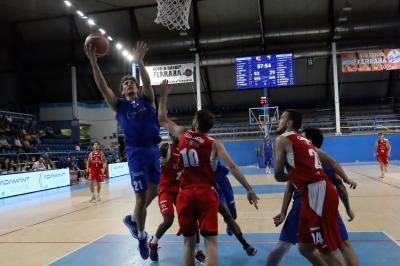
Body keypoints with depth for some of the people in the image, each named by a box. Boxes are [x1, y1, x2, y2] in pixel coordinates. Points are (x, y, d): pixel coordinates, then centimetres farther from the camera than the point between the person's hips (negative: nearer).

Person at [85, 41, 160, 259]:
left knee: (154, 189, 13)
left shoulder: (147, 99, 10)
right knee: (141, 197, -2)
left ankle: (132, 219, 37)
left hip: (153, 149, 3)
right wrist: (93, 62, -16)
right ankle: (142, 236, 19)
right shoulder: (119, 105, 6)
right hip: (136, 153, -3)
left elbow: (147, 82, -9)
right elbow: (103, 87, -7)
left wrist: (139, 61, -20)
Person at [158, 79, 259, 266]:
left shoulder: (182, 135, 7)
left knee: (188, 241, 14)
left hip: (186, 194, 2)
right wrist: (249, 190, -2)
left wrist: (163, 95, 28)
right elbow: (232, 167, -6)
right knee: (210, 240, -2)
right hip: (206, 193, -2)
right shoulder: (214, 145, 1)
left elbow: (162, 119, 21)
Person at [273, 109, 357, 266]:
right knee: (305, 247, 18)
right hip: (321, 192, 9)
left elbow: (278, 176, 0)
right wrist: (346, 179, 34)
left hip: (316, 194, -9)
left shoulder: (282, 139, -1)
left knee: (329, 253, -3)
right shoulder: (303, 140, 24)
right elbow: (329, 160, 27)